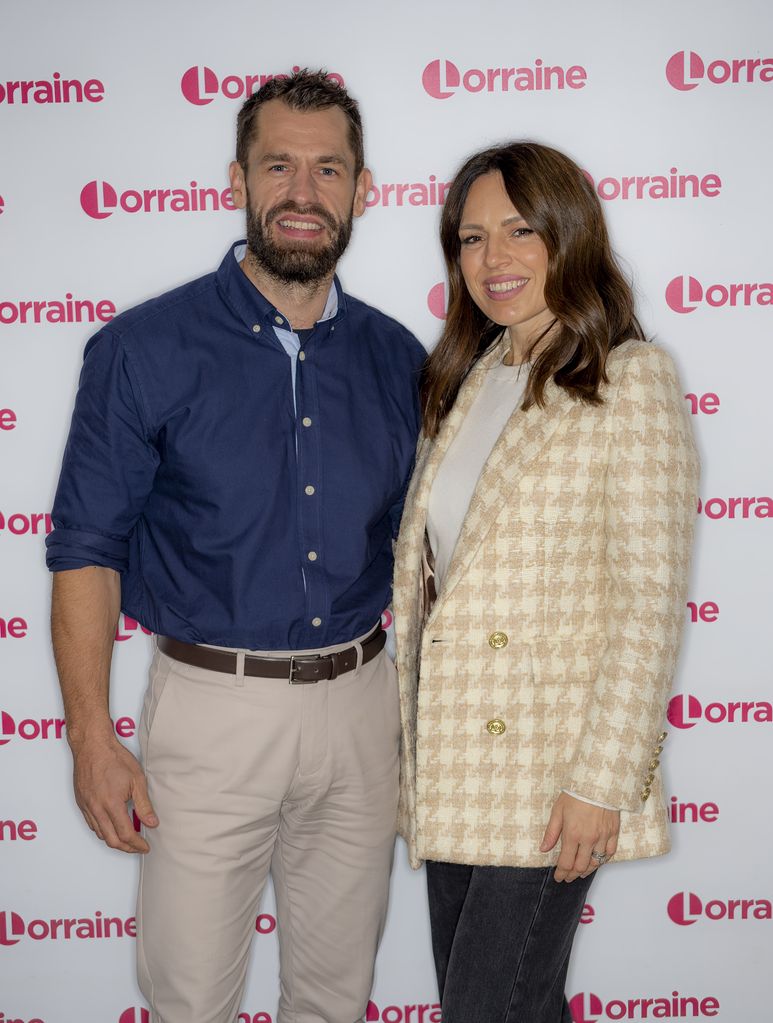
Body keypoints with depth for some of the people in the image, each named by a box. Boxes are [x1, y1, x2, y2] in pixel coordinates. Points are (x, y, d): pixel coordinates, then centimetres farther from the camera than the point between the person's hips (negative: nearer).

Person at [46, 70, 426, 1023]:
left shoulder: (397, 359, 3)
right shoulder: (144, 349, -8)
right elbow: (87, 550, -6)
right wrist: (91, 737, -10)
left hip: (360, 703, 4)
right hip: (212, 704, -3)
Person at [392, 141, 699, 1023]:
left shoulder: (629, 377, -9)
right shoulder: (468, 379, 11)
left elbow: (649, 598, -14)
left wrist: (603, 781, -16)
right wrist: (415, 736, 10)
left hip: (546, 764, -6)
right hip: (451, 753, 7)